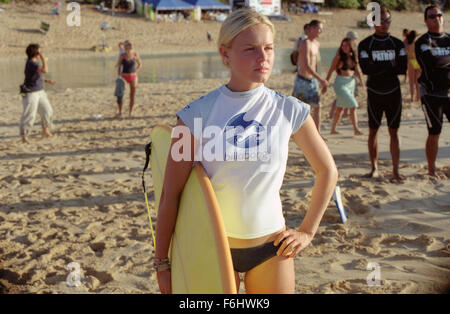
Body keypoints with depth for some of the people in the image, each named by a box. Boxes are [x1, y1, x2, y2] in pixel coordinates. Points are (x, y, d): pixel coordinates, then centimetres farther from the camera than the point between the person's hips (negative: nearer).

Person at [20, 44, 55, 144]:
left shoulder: (34, 62, 9)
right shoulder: (30, 63, -21)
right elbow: (45, 70, -33)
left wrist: (47, 81, 12)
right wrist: (43, 58, -23)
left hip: (40, 92, 9)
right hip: (30, 93, -9)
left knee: (48, 111, 12)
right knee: (29, 115, -6)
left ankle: (45, 131, 28)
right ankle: (24, 137, 2)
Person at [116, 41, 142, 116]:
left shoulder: (135, 55, -2)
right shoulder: (122, 56, -5)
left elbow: (140, 64, 13)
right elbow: (119, 65, 1)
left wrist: (135, 71, 1)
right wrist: (119, 75, -9)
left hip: (133, 76, 1)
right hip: (124, 76, -1)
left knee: (132, 95, 4)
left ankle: (131, 111, 13)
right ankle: (120, 112, 0)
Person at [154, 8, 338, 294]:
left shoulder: (289, 111, -5)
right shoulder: (197, 114, -9)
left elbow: (328, 171, 8)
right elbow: (171, 194, -7)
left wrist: (307, 231, 5)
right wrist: (162, 262, -5)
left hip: (272, 248, 1)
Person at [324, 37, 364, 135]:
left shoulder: (354, 57, 7)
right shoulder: (339, 57, -8)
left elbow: (357, 71, 7)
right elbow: (331, 70, -5)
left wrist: (361, 80, -9)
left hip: (351, 83, 6)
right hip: (341, 83, -6)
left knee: (340, 108, 13)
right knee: (353, 106, -12)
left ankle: (333, 129, 22)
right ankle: (356, 129, -7)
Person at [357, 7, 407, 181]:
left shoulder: (397, 44, 5)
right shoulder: (365, 45, -2)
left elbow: (403, 68, -7)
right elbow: (366, 69, -16)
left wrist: (378, 68, -13)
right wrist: (390, 65, -13)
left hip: (393, 93, 1)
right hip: (374, 93, -1)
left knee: (394, 132, 2)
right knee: (373, 131, 6)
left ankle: (395, 171, 4)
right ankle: (374, 168, 18)